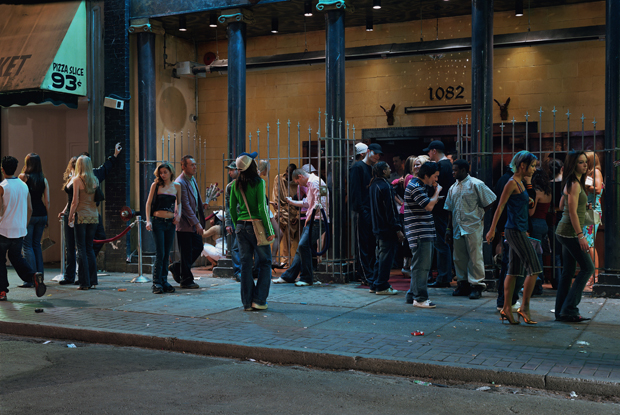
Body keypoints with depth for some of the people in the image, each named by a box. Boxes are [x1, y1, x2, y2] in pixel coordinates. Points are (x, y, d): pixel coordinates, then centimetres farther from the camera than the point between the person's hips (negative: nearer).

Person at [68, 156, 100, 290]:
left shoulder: (77, 180, -7)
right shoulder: (95, 180, 7)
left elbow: (75, 201, -8)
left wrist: (70, 216, 0)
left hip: (81, 215, -4)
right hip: (94, 216, 5)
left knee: (82, 249, 1)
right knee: (89, 248, 13)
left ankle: (85, 282, 1)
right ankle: (92, 280, 13)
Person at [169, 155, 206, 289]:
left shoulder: (192, 179, 12)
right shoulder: (180, 183, -18)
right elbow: (185, 206, -20)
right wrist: (196, 223, -21)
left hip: (194, 222, 9)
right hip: (185, 224, -9)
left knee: (198, 247, 13)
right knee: (186, 252, 0)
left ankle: (176, 267, 29)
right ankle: (186, 280, 13)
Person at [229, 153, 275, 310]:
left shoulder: (236, 184, 6)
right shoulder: (258, 182, -10)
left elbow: (232, 208, 10)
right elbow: (262, 208, -13)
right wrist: (269, 231, -8)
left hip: (241, 226, 5)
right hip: (256, 225, -5)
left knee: (245, 264, 9)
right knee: (264, 263, 7)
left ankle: (247, 302, 12)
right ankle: (258, 300, 2)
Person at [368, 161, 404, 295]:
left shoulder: (373, 186, 12)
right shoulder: (385, 186, -16)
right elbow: (390, 210, -18)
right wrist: (398, 229, -16)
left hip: (378, 228, 9)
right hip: (387, 229, -9)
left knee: (381, 257, 16)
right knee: (386, 257, -3)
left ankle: (374, 285, 19)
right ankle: (382, 286, 1)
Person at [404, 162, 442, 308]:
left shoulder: (421, 186, 19)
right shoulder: (415, 186, -15)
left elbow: (431, 203, 24)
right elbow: (429, 206, -21)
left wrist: (435, 192, 11)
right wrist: (437, 191, -7)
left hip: (425, 232, 11)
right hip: (418, 233, -11)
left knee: (423, 266, 14)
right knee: (421, 266, -7)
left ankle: (412, 296, 21)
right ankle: (420, 298, -2)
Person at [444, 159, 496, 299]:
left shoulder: (476, 184, -5)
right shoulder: (453, 188, 14)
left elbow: (491, 201, -3)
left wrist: (481, 214, -4)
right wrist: (449, 228, 13)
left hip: (473, 227, -6)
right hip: (457, 228, 6)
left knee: (475, 256, -4)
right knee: (458, 257, 9)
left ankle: (476, 285, 3)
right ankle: (463, 284, 20)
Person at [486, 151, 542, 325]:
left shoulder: (520, 183, 16)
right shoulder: (512, 183, -12)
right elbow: (500, 206, -14)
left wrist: (528, 201, 15)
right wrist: (492, 229, -15)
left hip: (518, 231, 10)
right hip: (515, 231, -10)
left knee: (513, 271, 9)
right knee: (534, 268, -7)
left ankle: (506, 308, 12)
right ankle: (524, 307, -2)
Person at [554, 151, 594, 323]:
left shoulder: (571, 183, 15)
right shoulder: (574, 184, -15)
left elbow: (561, 205, 25)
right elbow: (572, 212, -19)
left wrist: (582, 203, 24)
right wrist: (581, 235, -21)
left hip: (565, 232, 10)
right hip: (570, 232, -10)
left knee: (569, 271, 11)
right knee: (587, 267, -6)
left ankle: (561, 312, 14)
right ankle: (569, 309, -5)